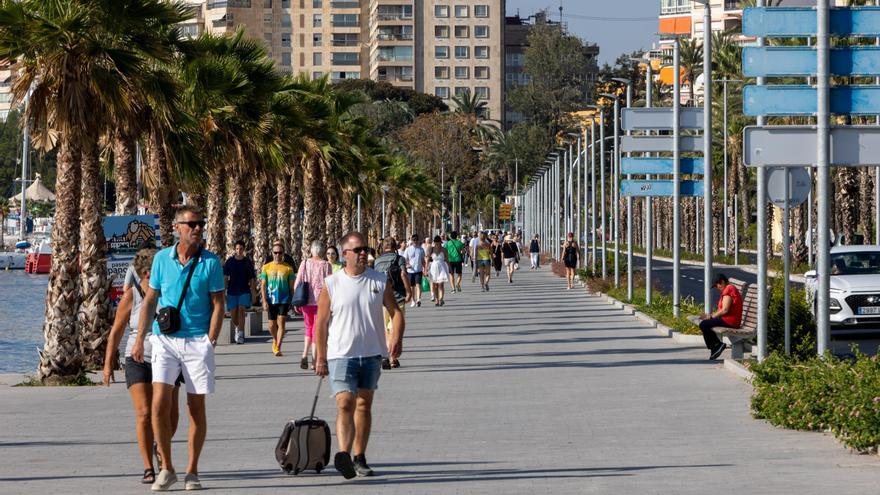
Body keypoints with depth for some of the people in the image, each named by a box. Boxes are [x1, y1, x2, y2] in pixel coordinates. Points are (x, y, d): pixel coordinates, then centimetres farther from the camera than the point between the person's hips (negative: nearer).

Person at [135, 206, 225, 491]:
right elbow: (150, 300, 11)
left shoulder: (210, 262, -1)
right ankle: (166, 469, 4)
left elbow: (218, 305, 1)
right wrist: (139, 340, 6)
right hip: (165, 339, 1)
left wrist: (210, 342, -8)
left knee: (196, 407, 3)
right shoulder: (162, 259, 5)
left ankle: (192, 472, 13)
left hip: (197, 341, -1)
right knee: (159, 404, -10)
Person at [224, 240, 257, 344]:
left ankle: (240, 335, -17)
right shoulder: (229, 262, 3)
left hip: (244, 291, -1)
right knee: (233, 315, 3)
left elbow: (252, 279, 7)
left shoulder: (248, 262, 3)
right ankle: (238, 327, 35)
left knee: (241, 311, -17)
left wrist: (254, 292, 3)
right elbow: (225, 278, 2)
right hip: (232, 292, 1)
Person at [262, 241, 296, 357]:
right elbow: (263, 285, 4)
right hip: (271, 300, 2)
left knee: (281, 322, -12)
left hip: (284, 300, -2)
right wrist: (264, 301, -5)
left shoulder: (288, 268, 2)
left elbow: (291, 286, 7)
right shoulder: (266, 267, 4)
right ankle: (275, 340, 37)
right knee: (272, 325, 7)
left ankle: (278, 348, -13)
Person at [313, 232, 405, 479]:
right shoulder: (331, 285, -3)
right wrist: (320, 358, -1)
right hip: (341, 354, -3)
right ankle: (344, 454, -33)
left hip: (372, 354, 3)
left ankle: (359, 459, 20)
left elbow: (395, 312, 7)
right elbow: (321, 323, 1)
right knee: (345, 404, -18)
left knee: (364, 405, 11)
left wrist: (396, 339, -12)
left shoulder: (380, 281, 3)